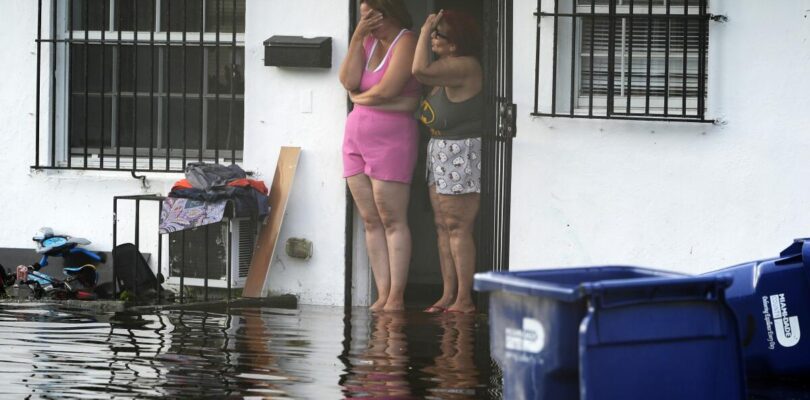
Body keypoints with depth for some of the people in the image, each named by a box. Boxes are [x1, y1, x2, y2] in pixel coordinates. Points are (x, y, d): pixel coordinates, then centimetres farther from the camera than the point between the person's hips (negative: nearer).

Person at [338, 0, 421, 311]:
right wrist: (357, 37, -3)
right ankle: (382, 296, 5)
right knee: (370, 221, 4)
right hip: (357, 136, 7)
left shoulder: (406, 42, -7)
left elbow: (386, 90, -16)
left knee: (392, 220, -6)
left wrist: (358, 97, 3)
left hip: (391, 137, -7)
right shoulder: (369, 42, 14)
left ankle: (396, 297, -5)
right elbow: (348, 81, 0)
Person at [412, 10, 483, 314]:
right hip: (438, 151, 10)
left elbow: (421, 71, -26)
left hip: (461, 152, -10)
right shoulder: (446, 69, 15)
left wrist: (426, 30, -16)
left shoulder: (465, 66, -18)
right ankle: (448, 295, 12)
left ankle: (464, 299, -4)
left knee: (457, 227, -7)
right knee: (443, 226, 9)